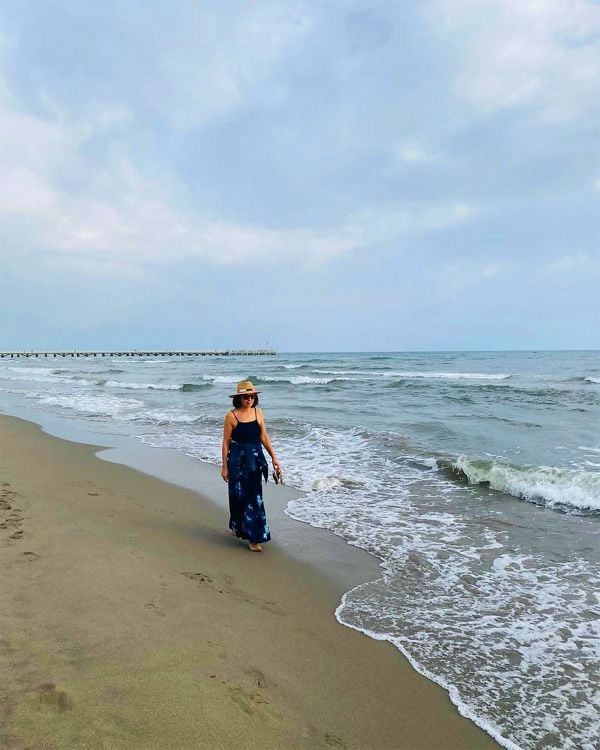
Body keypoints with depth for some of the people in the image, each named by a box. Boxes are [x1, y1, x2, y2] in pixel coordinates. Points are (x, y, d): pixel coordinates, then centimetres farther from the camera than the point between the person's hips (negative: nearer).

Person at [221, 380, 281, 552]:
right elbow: (226, 442, -5)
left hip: (255, 459, 3)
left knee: (254, 496, 5)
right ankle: (238, 527, 26)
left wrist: (273, 457, 9)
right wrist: (224, 466, -5)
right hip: (237, 459, -3)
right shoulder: (231, 415, -8)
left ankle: (253, 537, 16)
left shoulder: (258, 412, 3)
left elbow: (264, 437, 10)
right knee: (239, 495, 6)